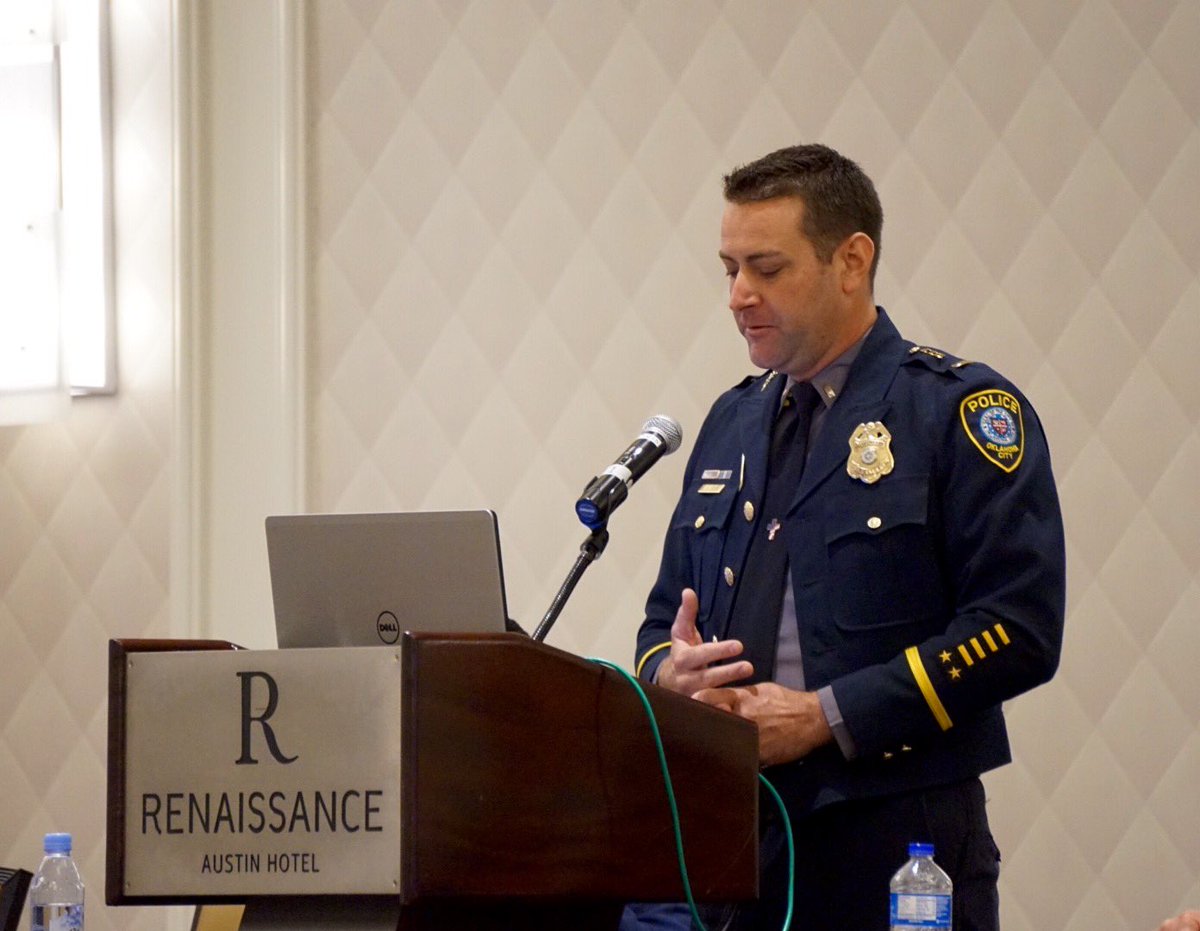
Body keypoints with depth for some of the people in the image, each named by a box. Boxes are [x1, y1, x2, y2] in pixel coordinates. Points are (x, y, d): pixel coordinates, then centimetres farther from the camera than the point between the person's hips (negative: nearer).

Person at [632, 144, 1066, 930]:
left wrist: (826, 717, -17)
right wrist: (671, 671, -3)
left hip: (898, 842, -6)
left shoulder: (963, 412, -5)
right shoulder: (733, 423, 16)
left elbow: (1018, 630, -13)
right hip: (736, 835, 6)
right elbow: (669, 613, 22)